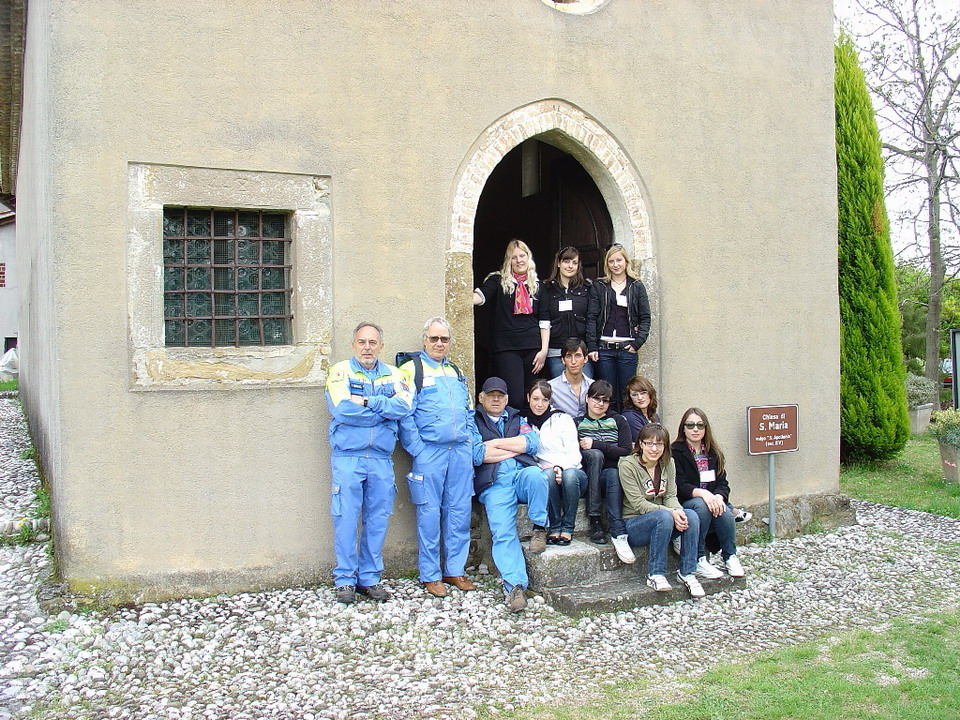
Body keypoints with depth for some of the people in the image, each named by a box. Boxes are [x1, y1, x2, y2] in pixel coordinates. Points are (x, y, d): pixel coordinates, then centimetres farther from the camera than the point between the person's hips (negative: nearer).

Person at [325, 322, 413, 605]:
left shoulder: (392, 375, 12)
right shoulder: (340, 371, 3)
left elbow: (404, 406, -6)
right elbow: (343, 409, -13)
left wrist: (367, 402, -12)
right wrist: (384, 408, -5)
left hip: (381, 459, 3)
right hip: (347, 457, -3)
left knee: (378, 520, 6)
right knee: (346, 518, -2)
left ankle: (369, 578, 16)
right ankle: (344, 579, 9)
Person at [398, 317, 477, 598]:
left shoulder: (456, 373, 20)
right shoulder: (412, 370, 0)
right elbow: (404, 416, -7)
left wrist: (470, 440, 11)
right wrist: (417, 449, -13)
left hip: (461, 452, 5)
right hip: (429, 452, -5)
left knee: (459, 512, 8)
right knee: (430, 514, -1)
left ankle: (455, 570, 19)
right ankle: (430, 575, 9)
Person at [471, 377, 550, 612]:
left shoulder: (518, 419, 27)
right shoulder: (473, 421, 16)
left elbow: (532, 443, 6)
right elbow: (477, 455, -3)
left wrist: (495, 444, 0)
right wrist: (516, 447, 5)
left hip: (522, 474, 2)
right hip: (494, 484, -2)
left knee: (534, 473, -34)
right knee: (503, 533, -22)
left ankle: (539, 528, -15)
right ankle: (514, 586, -25)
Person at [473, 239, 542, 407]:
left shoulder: (537, 285, 15)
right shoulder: (498, 281, 5)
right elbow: (481, 296, -15)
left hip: (532, 348, 4)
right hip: (506, 348, -3)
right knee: (515, 398, -12)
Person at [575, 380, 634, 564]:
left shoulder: (618, 421, 15)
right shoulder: (577, 423, 16)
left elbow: (626, 451, 0)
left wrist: (595, 444, -9)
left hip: (613, 472, 0)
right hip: (587, 476, 0)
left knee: (613, 474, -35)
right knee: (595, 455, -32)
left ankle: (618, 534, -45)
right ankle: (594, 521, -37)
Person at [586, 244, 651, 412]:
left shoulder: (637, 287, 10)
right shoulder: (599, 287, 9)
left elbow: (645, 318, 7)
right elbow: (591, 318, 3)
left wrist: (637, 343, -6)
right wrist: (592, 347, -6)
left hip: (627, 348, 0)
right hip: (604, 348, 0)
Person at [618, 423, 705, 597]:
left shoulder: (668, 463, 5)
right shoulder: (628, 465, -13)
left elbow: (671, 496, 0)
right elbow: (639, 504, -18)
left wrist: (678, 512, -24)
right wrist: (671, 513, -29)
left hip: (662, 522, 5)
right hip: (634, 524, -5)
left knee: (691, 516, -23)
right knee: (664, 517, -35)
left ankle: (687, 573, -14)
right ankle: (655, 575, -25)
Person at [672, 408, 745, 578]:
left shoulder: (714, 453, 15)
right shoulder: (675, 452, -2)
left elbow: (723, 483, 7)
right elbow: (679, 487, -13)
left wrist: (719, 496, -17)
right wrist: (701, 493, -30)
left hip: (712, 501, 4)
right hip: (684, 504, -4)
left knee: (725, 512, -28)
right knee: (700, 505, -35)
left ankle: (730, 557, -10)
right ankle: (699, 561, -28)